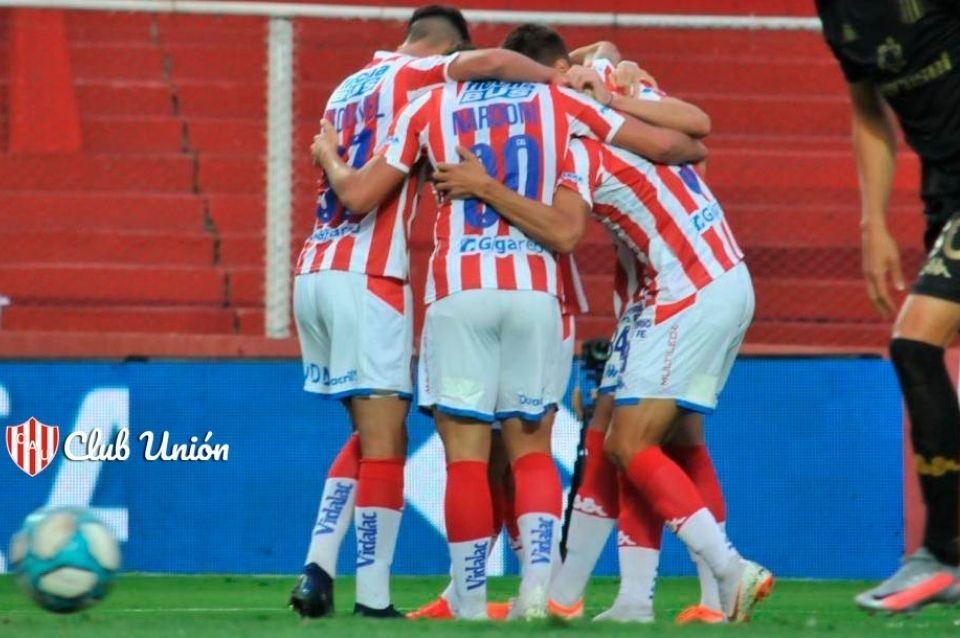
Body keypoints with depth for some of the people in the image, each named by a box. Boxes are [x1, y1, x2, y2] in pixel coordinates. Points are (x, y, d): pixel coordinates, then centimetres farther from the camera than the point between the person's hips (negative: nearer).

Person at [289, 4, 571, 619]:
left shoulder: (349, 88, 23)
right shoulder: (414, 75, -1)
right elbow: (490, 62, -18)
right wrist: (562, 79, -7)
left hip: (316, 270, 8)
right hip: (367, 275, -8)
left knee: (374, 436, 17)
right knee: (384, 441, -5)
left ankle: (318, 570, 6)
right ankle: (373, 598, -8)